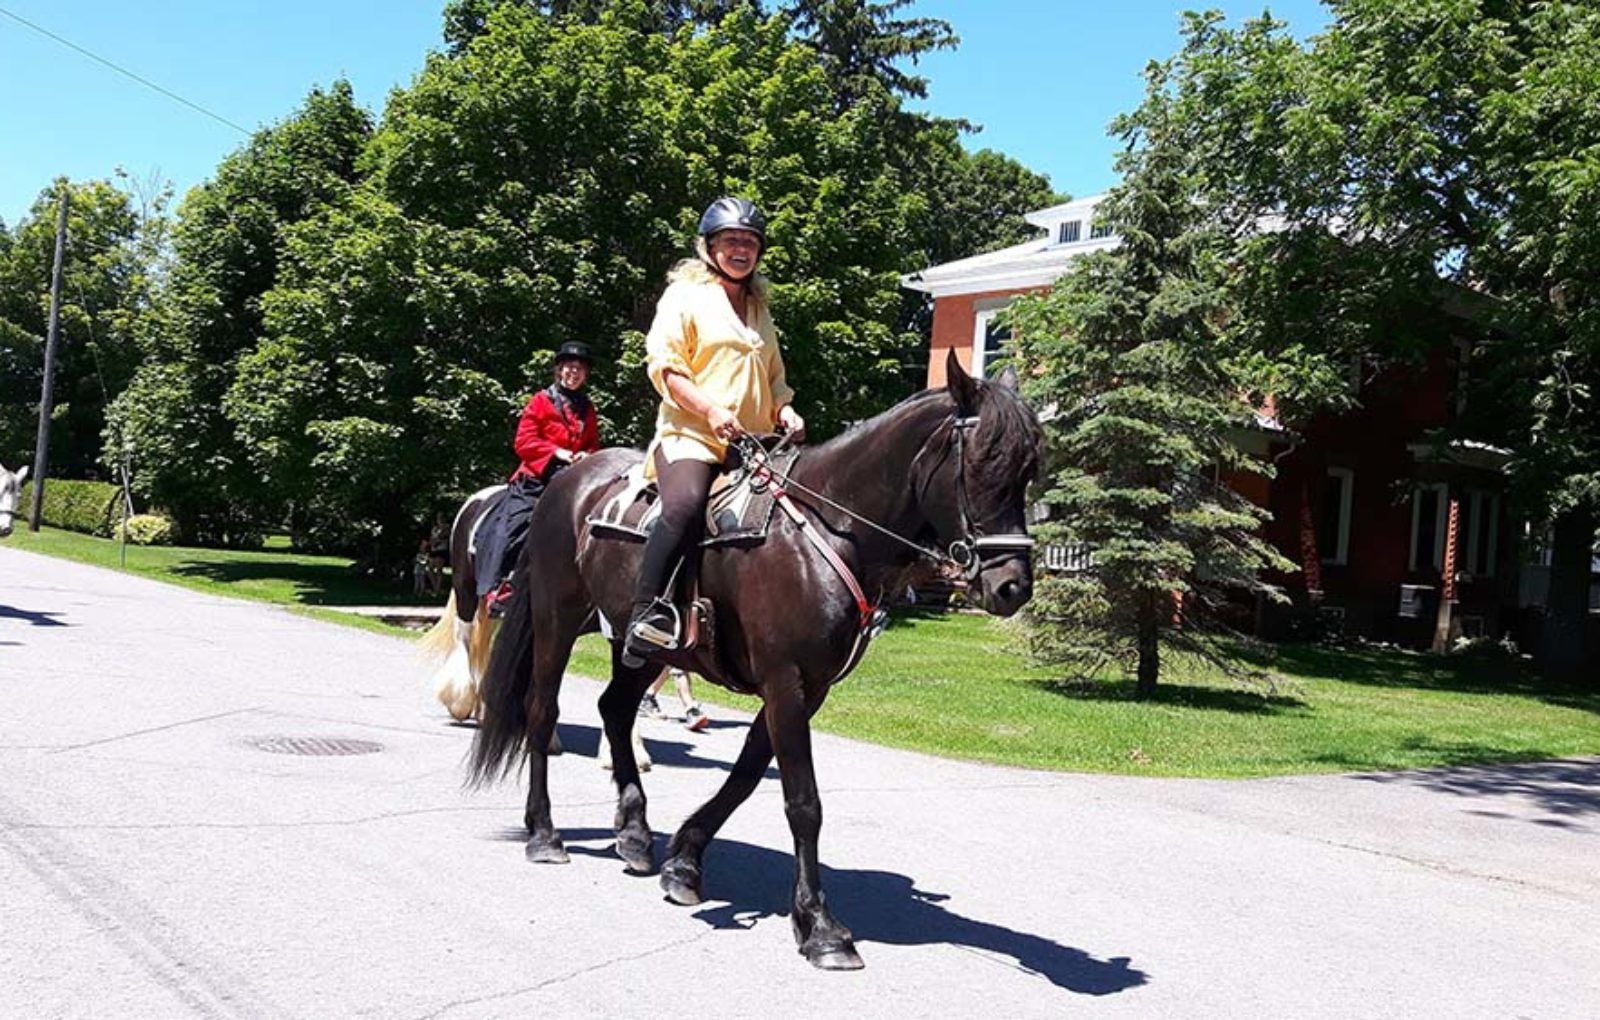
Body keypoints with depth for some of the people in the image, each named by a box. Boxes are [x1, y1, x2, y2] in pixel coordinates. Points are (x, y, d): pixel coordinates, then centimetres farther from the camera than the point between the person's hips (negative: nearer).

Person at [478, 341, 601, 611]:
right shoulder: (541, 401, 2)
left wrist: (586, 455, -7)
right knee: (515, 524, -20)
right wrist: (557, 452, -15)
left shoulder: (587, 408, 16)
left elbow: (594, 444, 17)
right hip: (537, 476, -4)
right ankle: (499, 587, -19)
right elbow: (524, 442, -4)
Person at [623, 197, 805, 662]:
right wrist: (710, 410, -18)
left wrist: (785, 411, 8)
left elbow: (774, 376, 31)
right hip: (690, 433, -7)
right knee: (686, 504, -35)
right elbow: (663, 365, -4)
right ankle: (646, 613, -34)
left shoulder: (760, 309, 27)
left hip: (754, 443, 7)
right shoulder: (686, 294, 7)